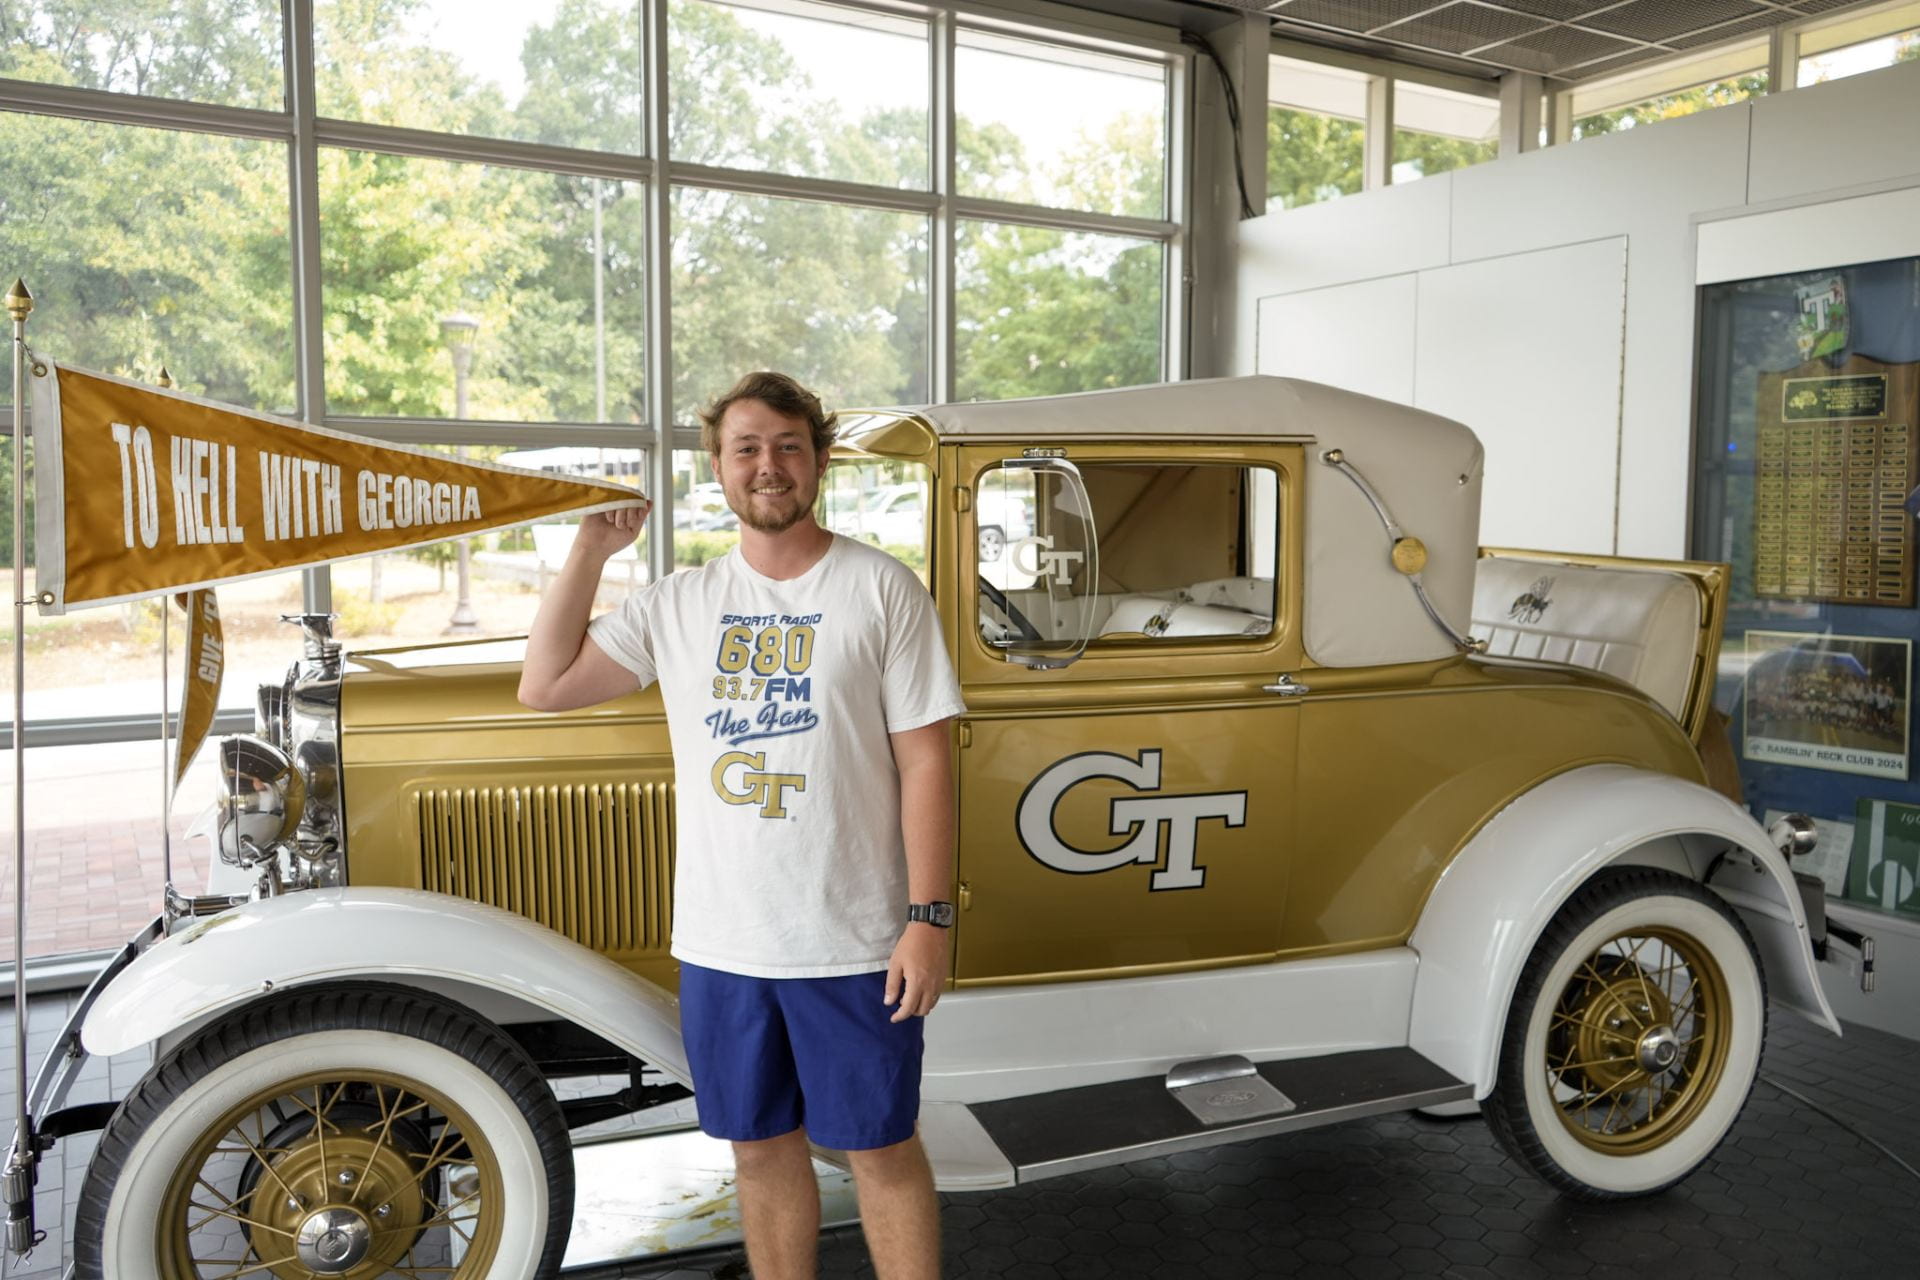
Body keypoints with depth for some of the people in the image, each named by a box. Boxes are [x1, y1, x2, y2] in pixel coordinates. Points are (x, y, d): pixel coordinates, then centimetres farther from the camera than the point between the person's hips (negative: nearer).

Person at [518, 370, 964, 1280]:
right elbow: (545, 686, 3)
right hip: (719, 941, 4)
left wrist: (929, 918, -11)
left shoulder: (881, 588, -4)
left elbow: (924, 762, -7)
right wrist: (593, 546, 0)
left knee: (881, 1148, 9)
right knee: (761, 1147, 17)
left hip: (854, 941, -3)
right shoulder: (678, 602, 7)